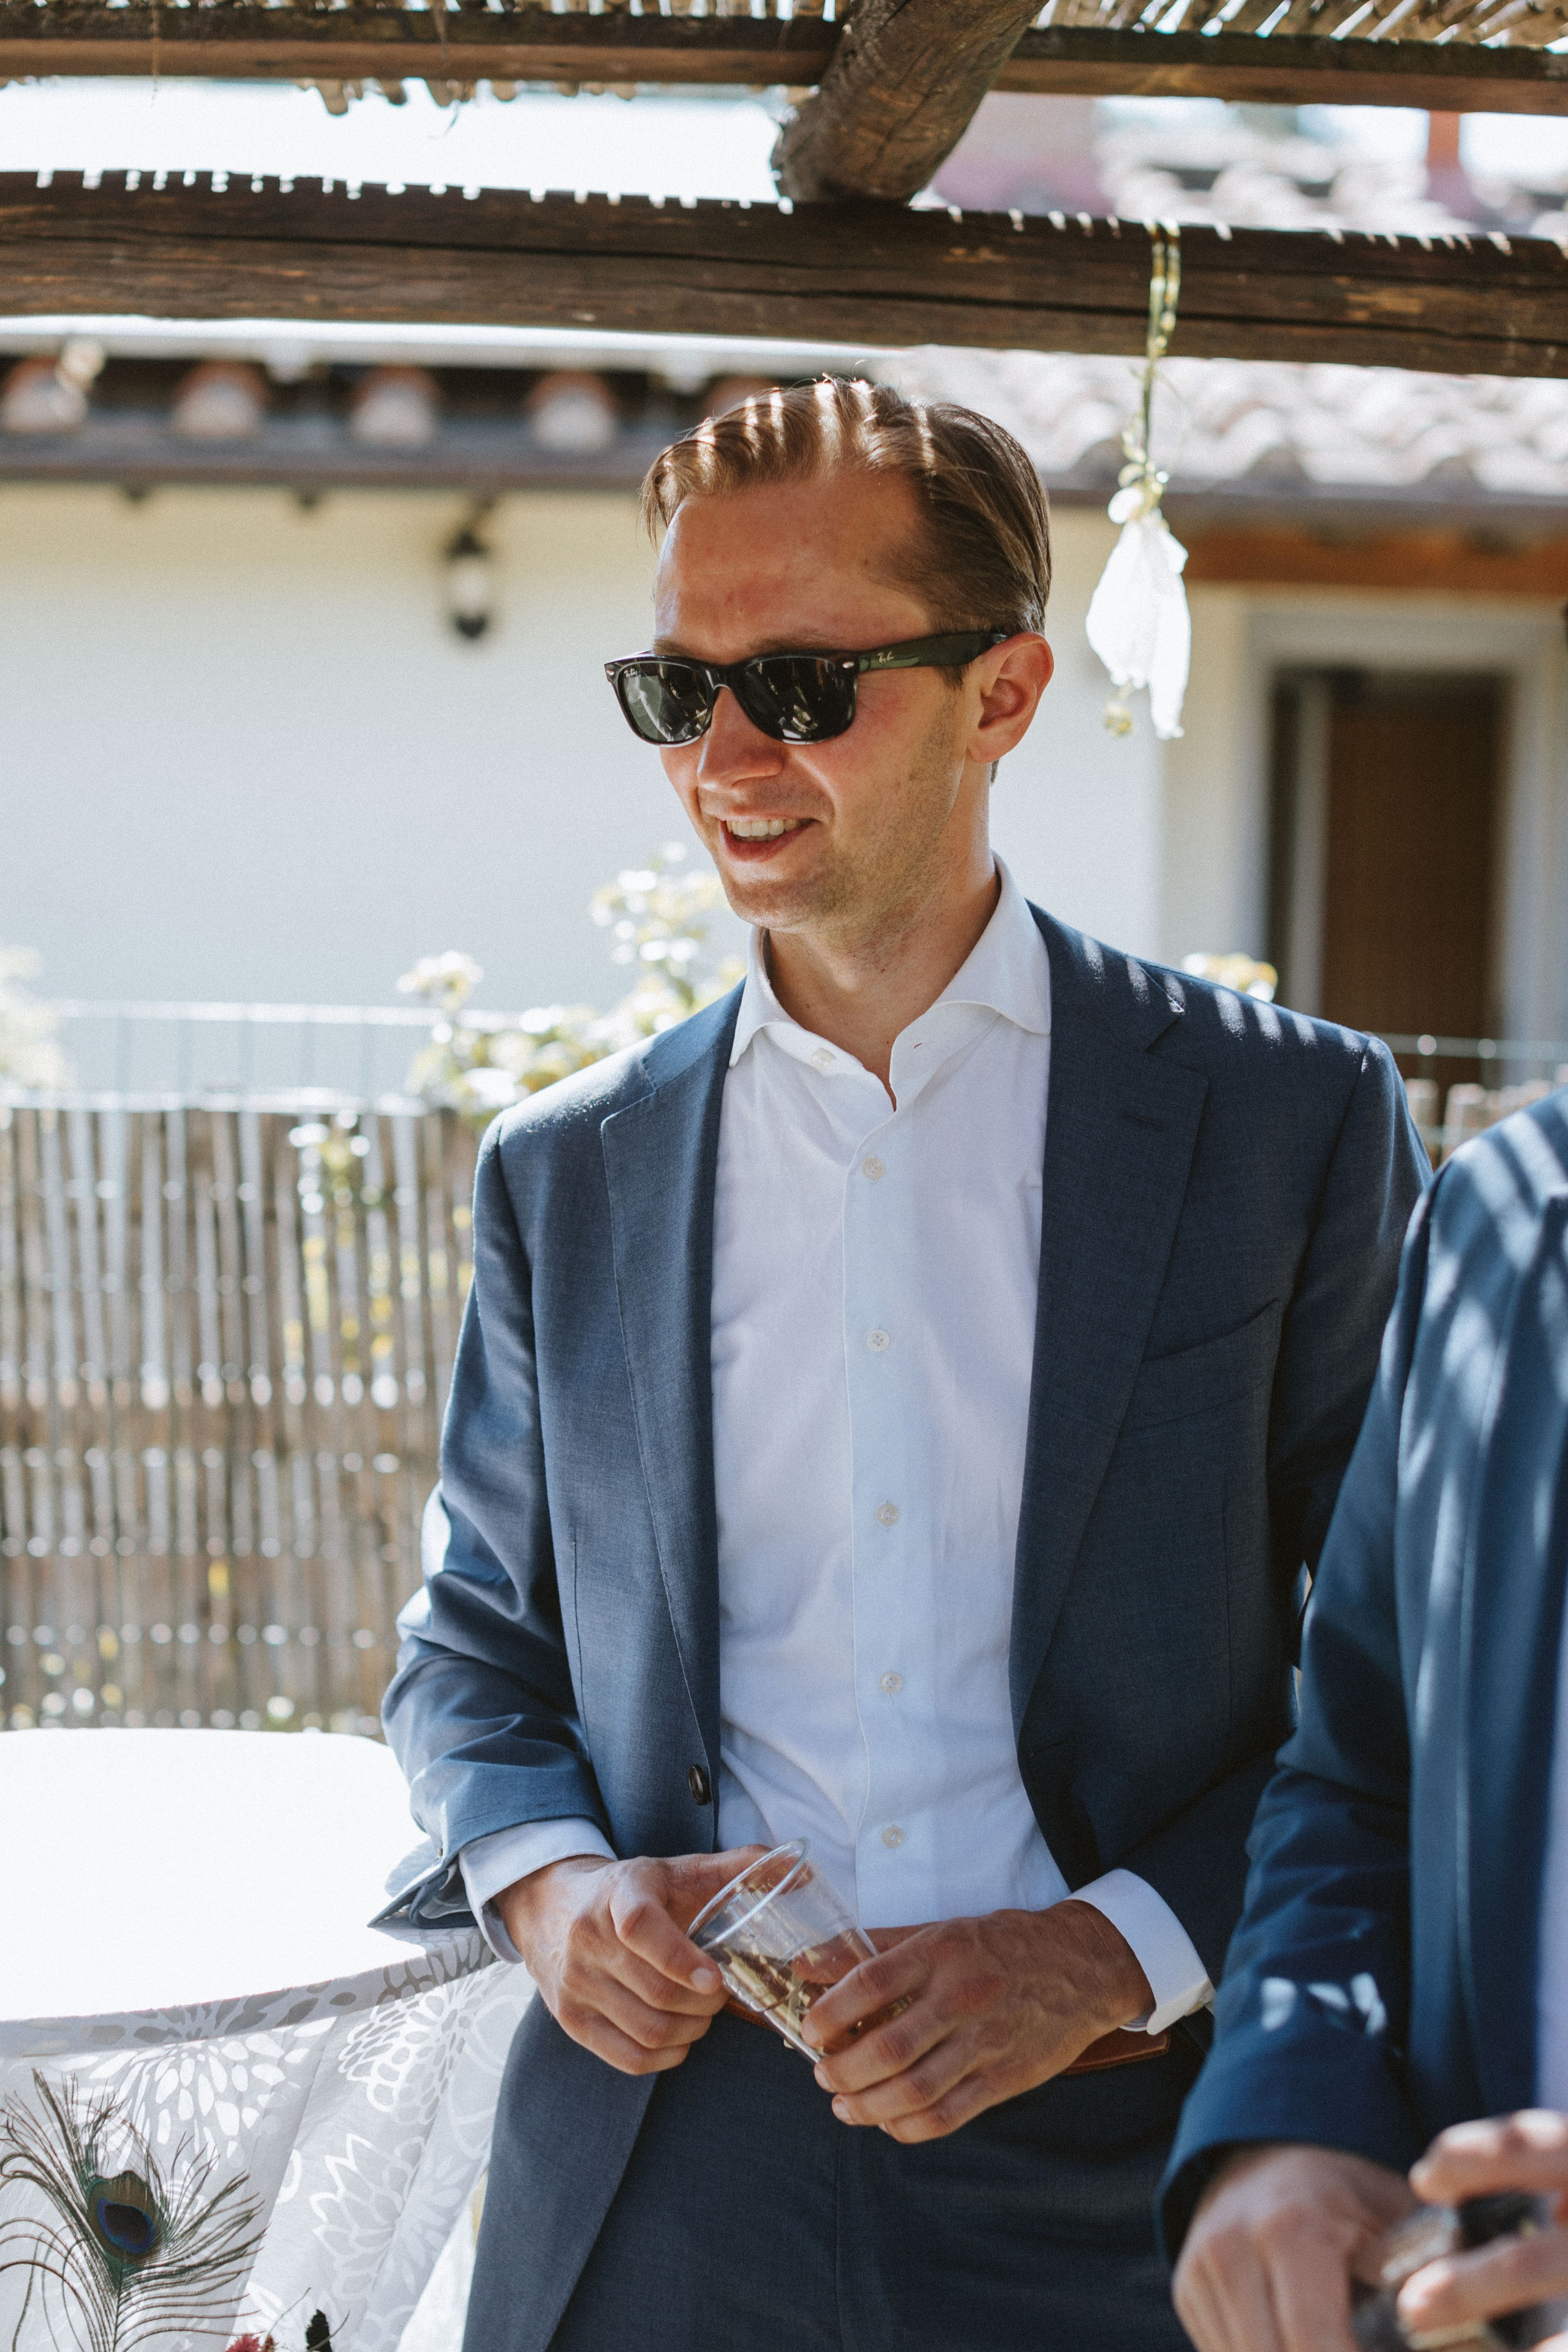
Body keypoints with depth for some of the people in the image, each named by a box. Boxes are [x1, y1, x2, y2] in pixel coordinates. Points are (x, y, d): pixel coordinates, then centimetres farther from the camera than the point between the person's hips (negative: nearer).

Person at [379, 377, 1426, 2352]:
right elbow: (475, 1644, 14)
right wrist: (542, 1878, -6)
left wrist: (1117, 1951, -15)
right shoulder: (563, 1176, 6)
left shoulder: (1296, 1121, -3)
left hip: (1115, 2191, -2)